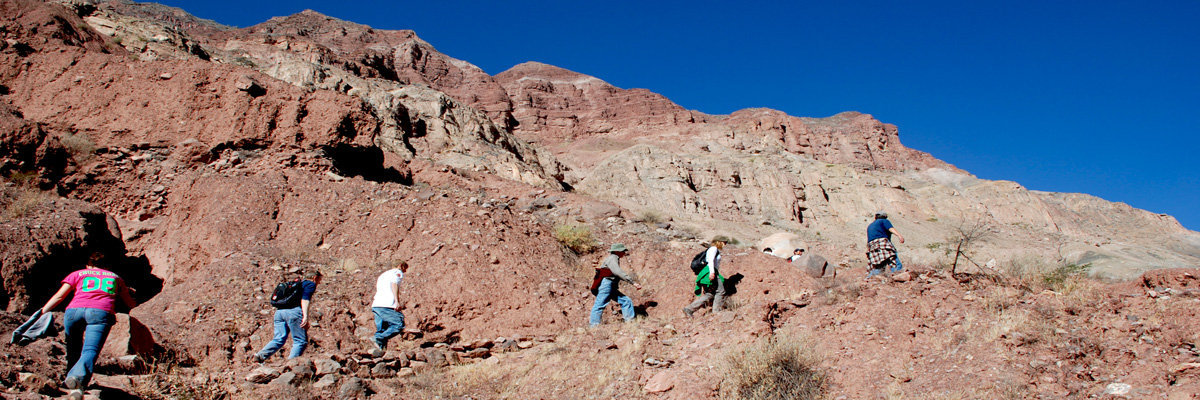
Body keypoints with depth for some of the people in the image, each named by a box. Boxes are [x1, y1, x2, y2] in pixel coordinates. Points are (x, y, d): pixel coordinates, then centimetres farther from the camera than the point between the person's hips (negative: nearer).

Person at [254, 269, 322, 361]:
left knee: (279, 339, 6)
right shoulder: (310, 284, 8)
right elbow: (305, 299, -9)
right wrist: (305, 316, -20)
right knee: (301, 341, -4)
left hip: (279, 311, 8)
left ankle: (260, 355, -13)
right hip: (293, 311, -8)